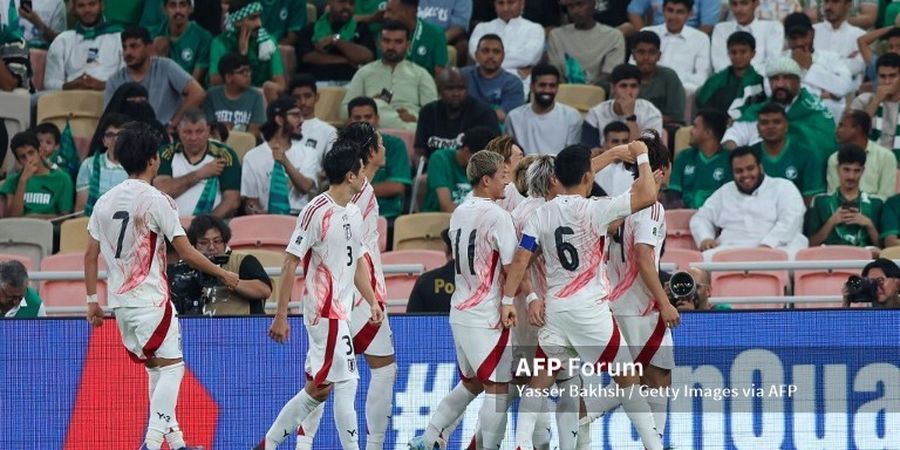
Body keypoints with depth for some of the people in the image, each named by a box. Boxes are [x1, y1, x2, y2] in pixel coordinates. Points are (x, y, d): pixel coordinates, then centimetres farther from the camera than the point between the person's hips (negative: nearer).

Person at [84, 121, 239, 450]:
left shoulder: (105, 201, 7)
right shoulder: (156, 201, -12)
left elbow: (91, 255, 10)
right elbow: (186, 253, -10)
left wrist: (92, 300, 17)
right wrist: (223, 274, 3)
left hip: (120, 300, 7)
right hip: (150, 299, -7)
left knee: (157, 368, 16)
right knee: (171, 367, -5)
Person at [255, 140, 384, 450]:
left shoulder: (354, 212, 12)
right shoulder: (317, 211, -14)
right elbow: (290, 263, -13)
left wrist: (373, 302, 15)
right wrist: (281, 315, -15)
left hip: (341, 312, 9)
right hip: (325, 310, -9)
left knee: (319, 389, 12)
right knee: (346, 383, -9)